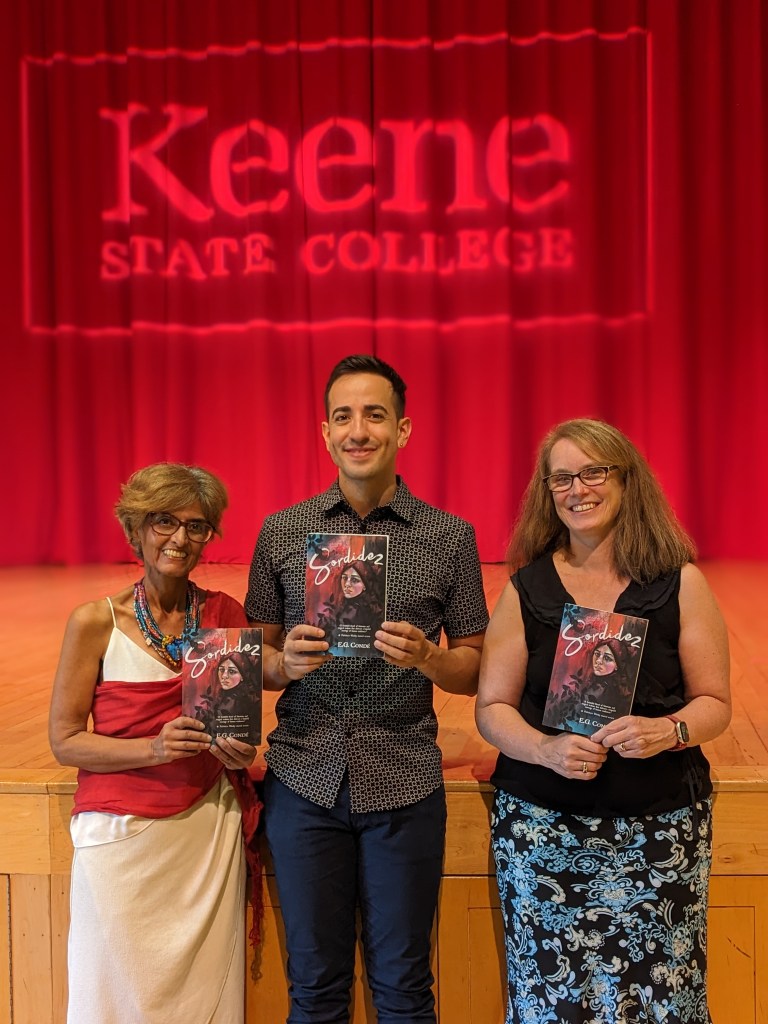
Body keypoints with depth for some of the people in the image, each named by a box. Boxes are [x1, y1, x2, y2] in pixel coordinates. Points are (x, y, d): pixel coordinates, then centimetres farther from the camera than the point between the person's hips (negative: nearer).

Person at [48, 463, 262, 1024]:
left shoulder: (226, 614, 3)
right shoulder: (95, 622, -7)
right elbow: (65, 740, -7)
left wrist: (241, 750, -6)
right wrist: (154, 748, -20)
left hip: (210, 829, 3)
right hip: (122, 833, -2)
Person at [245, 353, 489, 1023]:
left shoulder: (450, 537, 1)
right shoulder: (282, 533, 4)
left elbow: (474, 667, 5)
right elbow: (259, 660, 9)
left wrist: (426, 657, -15)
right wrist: (286, 662, -13)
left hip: (406, 786, -1)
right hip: (304, 780, 1)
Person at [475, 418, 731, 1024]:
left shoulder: (681, 583, 2)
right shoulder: (525, 589, 3)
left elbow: (714, 701, 5)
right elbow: (492, 708, 3)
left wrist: (668, 730, -16)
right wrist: (546, 749, -16)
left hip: (660, 829, 0)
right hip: (542, 826, 0)